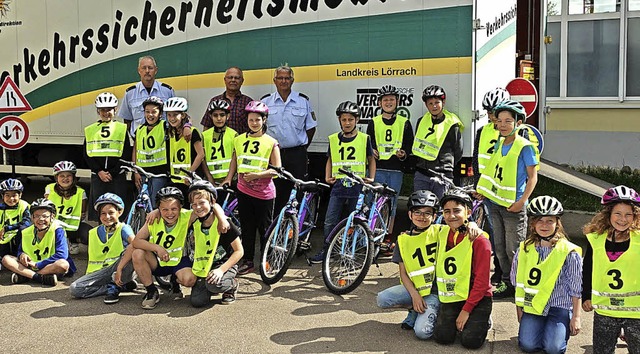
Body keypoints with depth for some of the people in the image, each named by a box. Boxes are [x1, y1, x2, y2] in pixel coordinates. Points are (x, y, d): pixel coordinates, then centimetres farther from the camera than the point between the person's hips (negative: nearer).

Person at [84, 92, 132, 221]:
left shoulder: (122, 129, 4)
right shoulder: (90, 130, 11)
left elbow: (126, 155, 0)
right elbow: (87, 155, 7)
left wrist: (112, 173, -9)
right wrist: (99, 172, -7)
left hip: (117, 176, -2)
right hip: (97, 176, 2)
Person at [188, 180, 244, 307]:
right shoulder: (195, 222, -2)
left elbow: (239, 251, -14)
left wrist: (221, 269, -24)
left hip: (225, 263, -4)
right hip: (203, 267, 4)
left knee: (214, 284, -36)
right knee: (197, 301, -17)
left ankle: (232, 285, -1)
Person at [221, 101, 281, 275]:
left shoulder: (271, 142, -4)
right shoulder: (239, 140, 7)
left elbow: (277, 170, -7)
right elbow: (234, 161, 17)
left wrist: (256, 175, -18)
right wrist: (228, 178, 5)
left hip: (264, 192, -3)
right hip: (244, 190, 3)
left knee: (265, 228, 5)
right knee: (247, 228, 10)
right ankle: (247, 261, 20)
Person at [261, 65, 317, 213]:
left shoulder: (303, 101, 6)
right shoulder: (265, 102, 7)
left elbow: (311, 127, 12)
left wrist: (302, 147, 8)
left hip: (297, 155, 0)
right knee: (275, 193, 1)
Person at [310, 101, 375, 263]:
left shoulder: (364, 139, 3)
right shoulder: (333, 139, 9)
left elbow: (371, 159, 11)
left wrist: (371, 178, 0)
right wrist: (327, 177, 7)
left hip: (357, 187, -1)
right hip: (338, 185, 2)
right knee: (330, 221, -2)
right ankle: (325, 251, 8)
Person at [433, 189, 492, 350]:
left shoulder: (479, 240, -15)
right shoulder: (442, 234, 3)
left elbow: (482, 280, -15)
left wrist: (466, 310, -16)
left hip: (477, 298, -4)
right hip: (450, 297, 4)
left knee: (471, 341, -18)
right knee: (442, 337, -14)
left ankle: (483, 320, 15)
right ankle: (456, 319, 19)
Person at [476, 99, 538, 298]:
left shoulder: (524, 147, -11)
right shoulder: (499, 144, 9)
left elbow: (533, 177, -11)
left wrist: (522, 201, -19)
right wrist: (482, 190, 12)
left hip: (513, 206, -7)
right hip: (495, 203, 7)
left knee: (514, 250, -1)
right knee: (500, 247, 13)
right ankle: (506, 282, 25)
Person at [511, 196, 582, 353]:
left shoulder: (569, 252, -7)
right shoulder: (524, 249, 3)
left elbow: (576, 289, -2)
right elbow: (517, 282, 12)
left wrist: (576, 317, -2)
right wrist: (519, 308, 10)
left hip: (560, 306, -2)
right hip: (532, 304, 2)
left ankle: (563, 328, 14)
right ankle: (539, 325, 16)